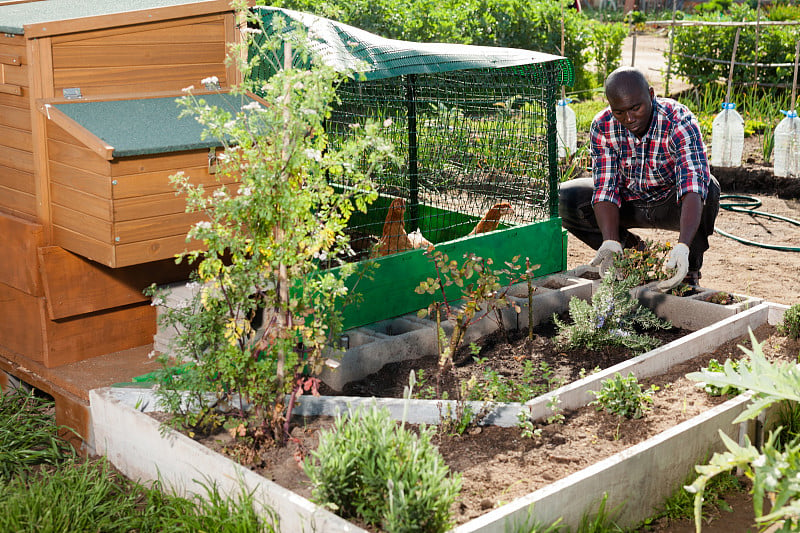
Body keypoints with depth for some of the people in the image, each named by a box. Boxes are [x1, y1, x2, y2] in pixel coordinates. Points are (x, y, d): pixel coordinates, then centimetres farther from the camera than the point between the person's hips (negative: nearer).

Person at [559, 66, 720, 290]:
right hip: (628, 204, 3)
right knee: (563, 198, -19)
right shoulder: (601, 127, -20)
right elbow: (606, 190, -23)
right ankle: (632, 249, 1)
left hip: (671, 204, -3)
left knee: (708, 188, -36)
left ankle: (690, 270, -12)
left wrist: (682, 247, -57)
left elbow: (693, 188, -41)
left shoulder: (680, 122, -29)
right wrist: (611, 243, -41)